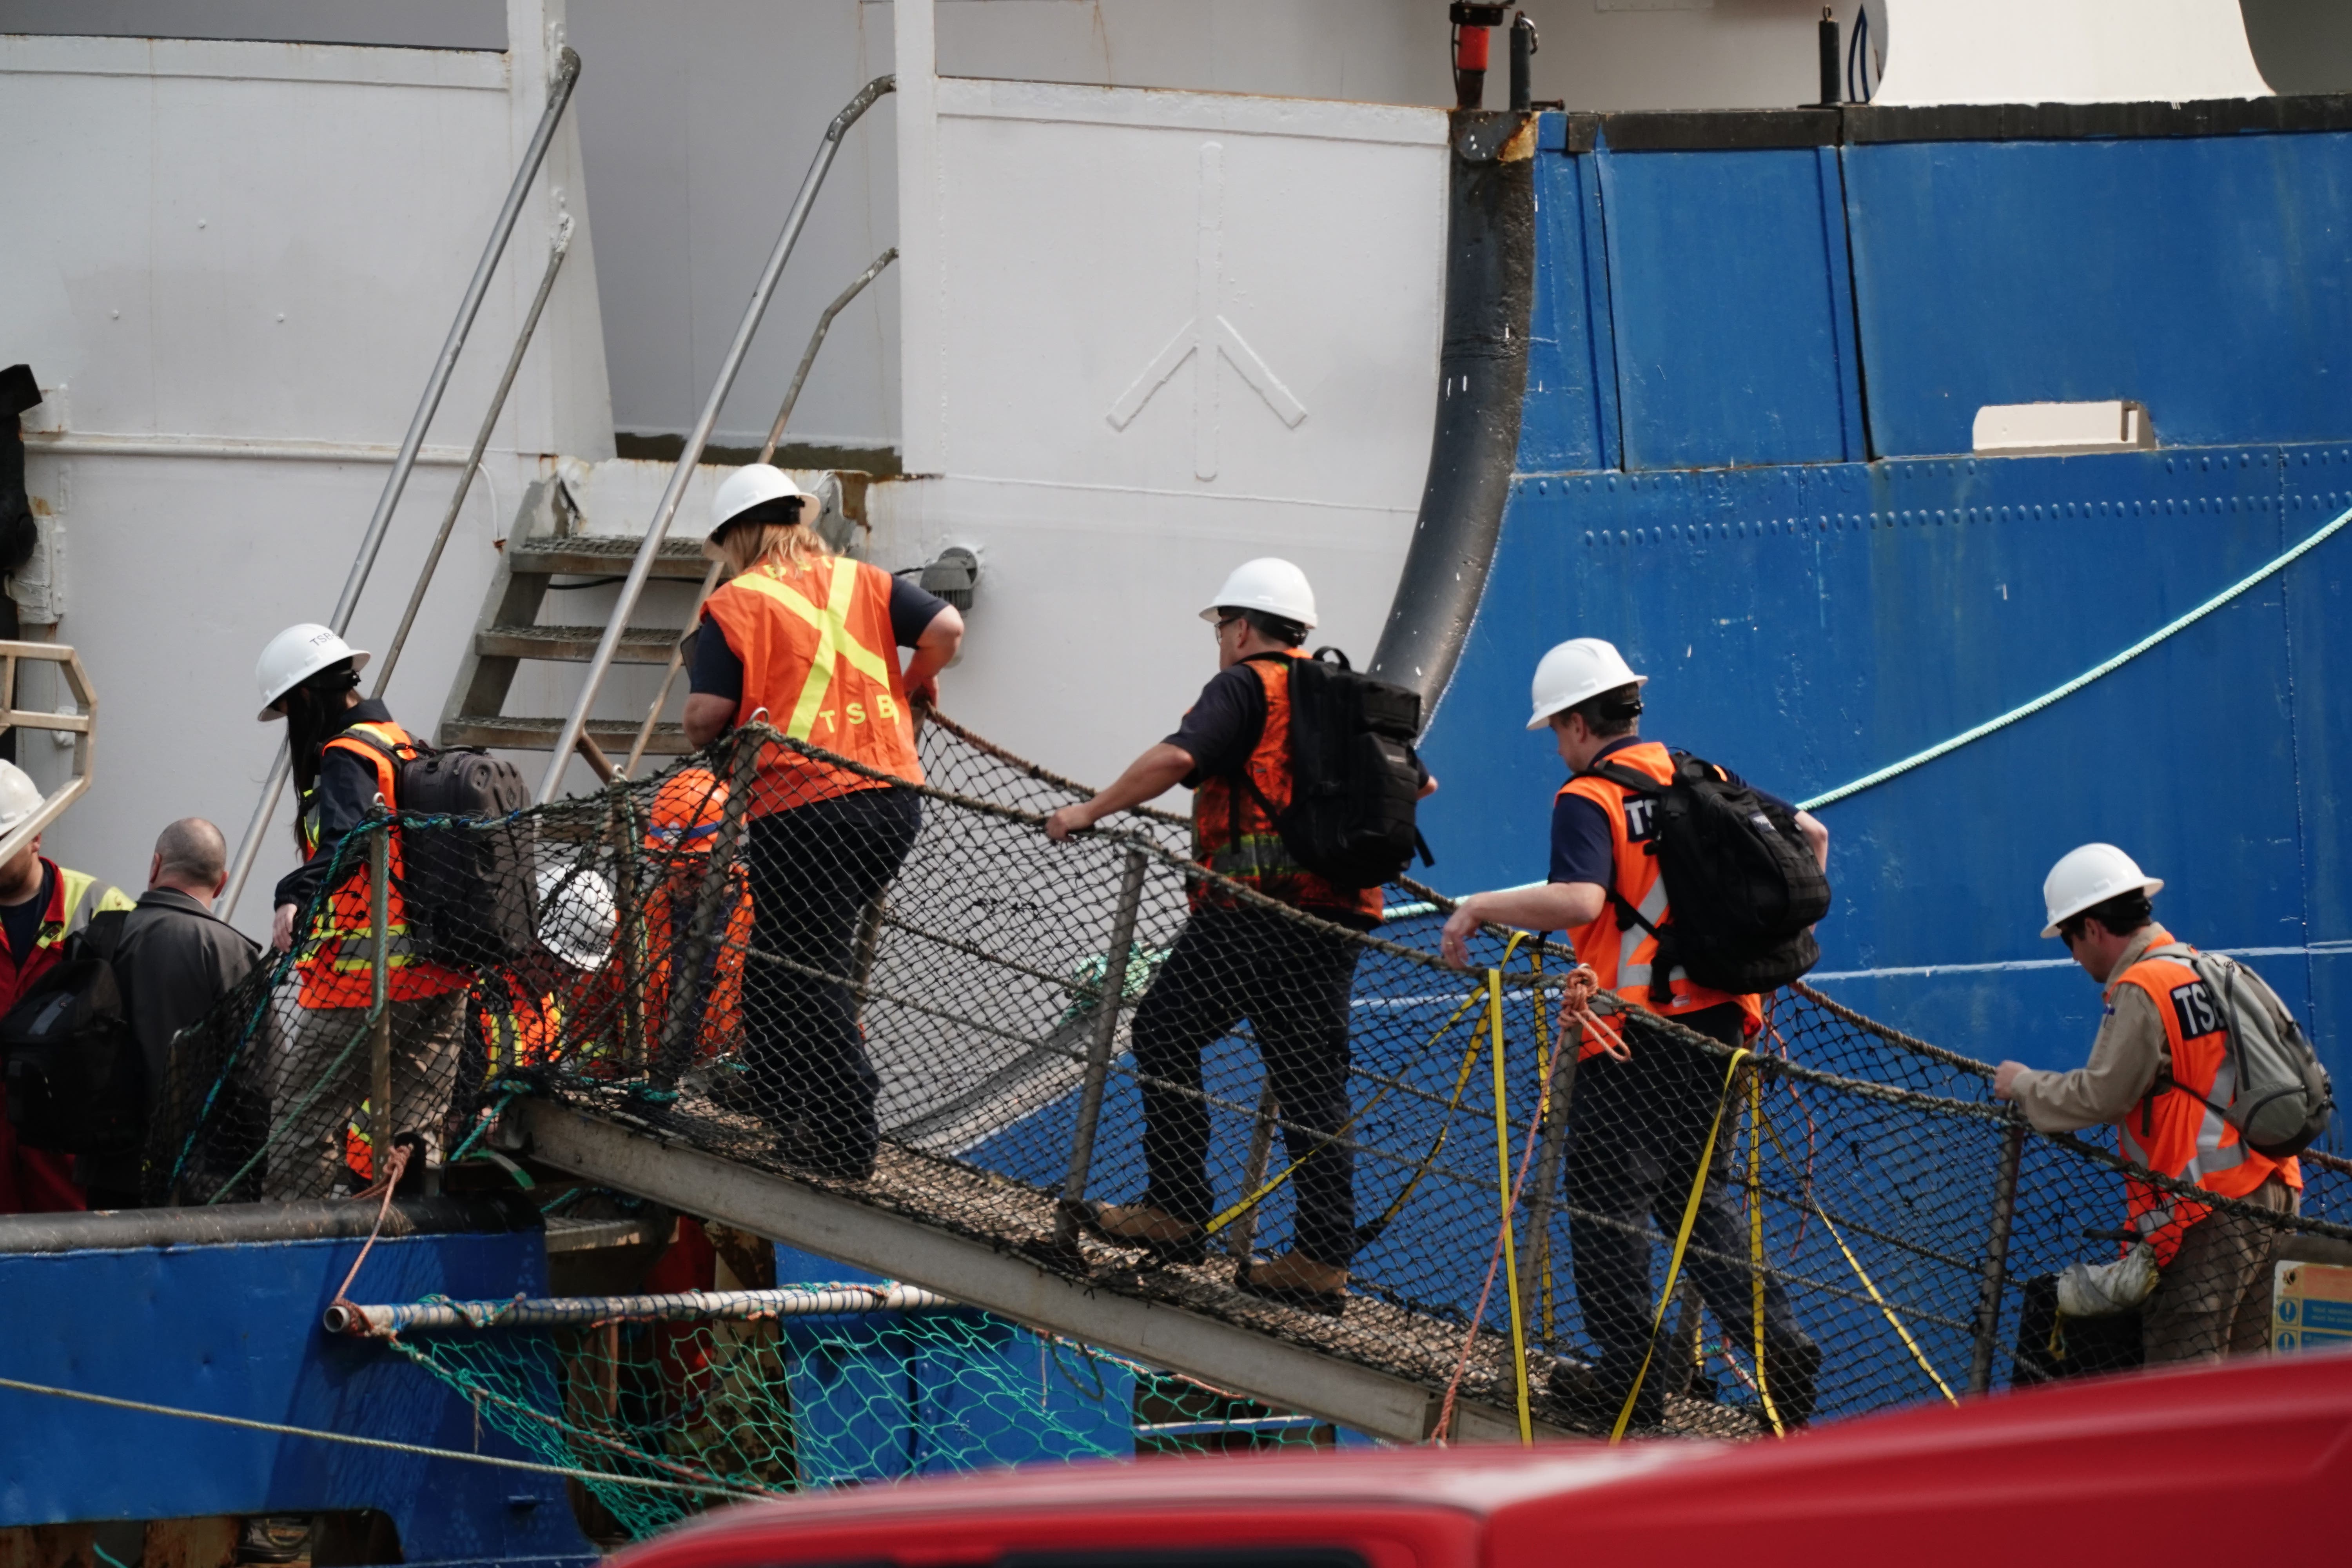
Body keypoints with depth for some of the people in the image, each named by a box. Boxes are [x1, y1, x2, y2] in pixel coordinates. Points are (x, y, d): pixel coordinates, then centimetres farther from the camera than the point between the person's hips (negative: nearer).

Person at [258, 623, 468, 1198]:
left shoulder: (347, 757, -10)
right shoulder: (403, 746, 18)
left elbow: (346, 839, -29)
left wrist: (297, 898, -41)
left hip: (367, 976, -9)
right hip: (440, 976, 9)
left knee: (302, 1119, -5)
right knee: (418, 1133, 10)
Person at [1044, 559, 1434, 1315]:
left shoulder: (1244, 687, -3)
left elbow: (1177, 757, -20)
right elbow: (1417, 782, 28)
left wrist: (1091, 811, -11)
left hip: (1252, 905, -7)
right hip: (1339, 911, 7)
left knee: (1165, 1032, 7)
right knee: (1312, 1081, 7)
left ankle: (1176, 1212, 2)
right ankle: (1323, 1258, 3)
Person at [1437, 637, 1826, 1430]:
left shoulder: (1588, 800, -11)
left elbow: (1580, 900, -28)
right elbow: (1809, 835, 17)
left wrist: (1482, 906, -16)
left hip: (1629, 1036, -7)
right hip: (1719, 1023, 7)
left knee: (1610, 1201, 3)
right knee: (1700, 1195, 16)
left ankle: (1629, 1378, 4)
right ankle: (1777, 1341, 5)